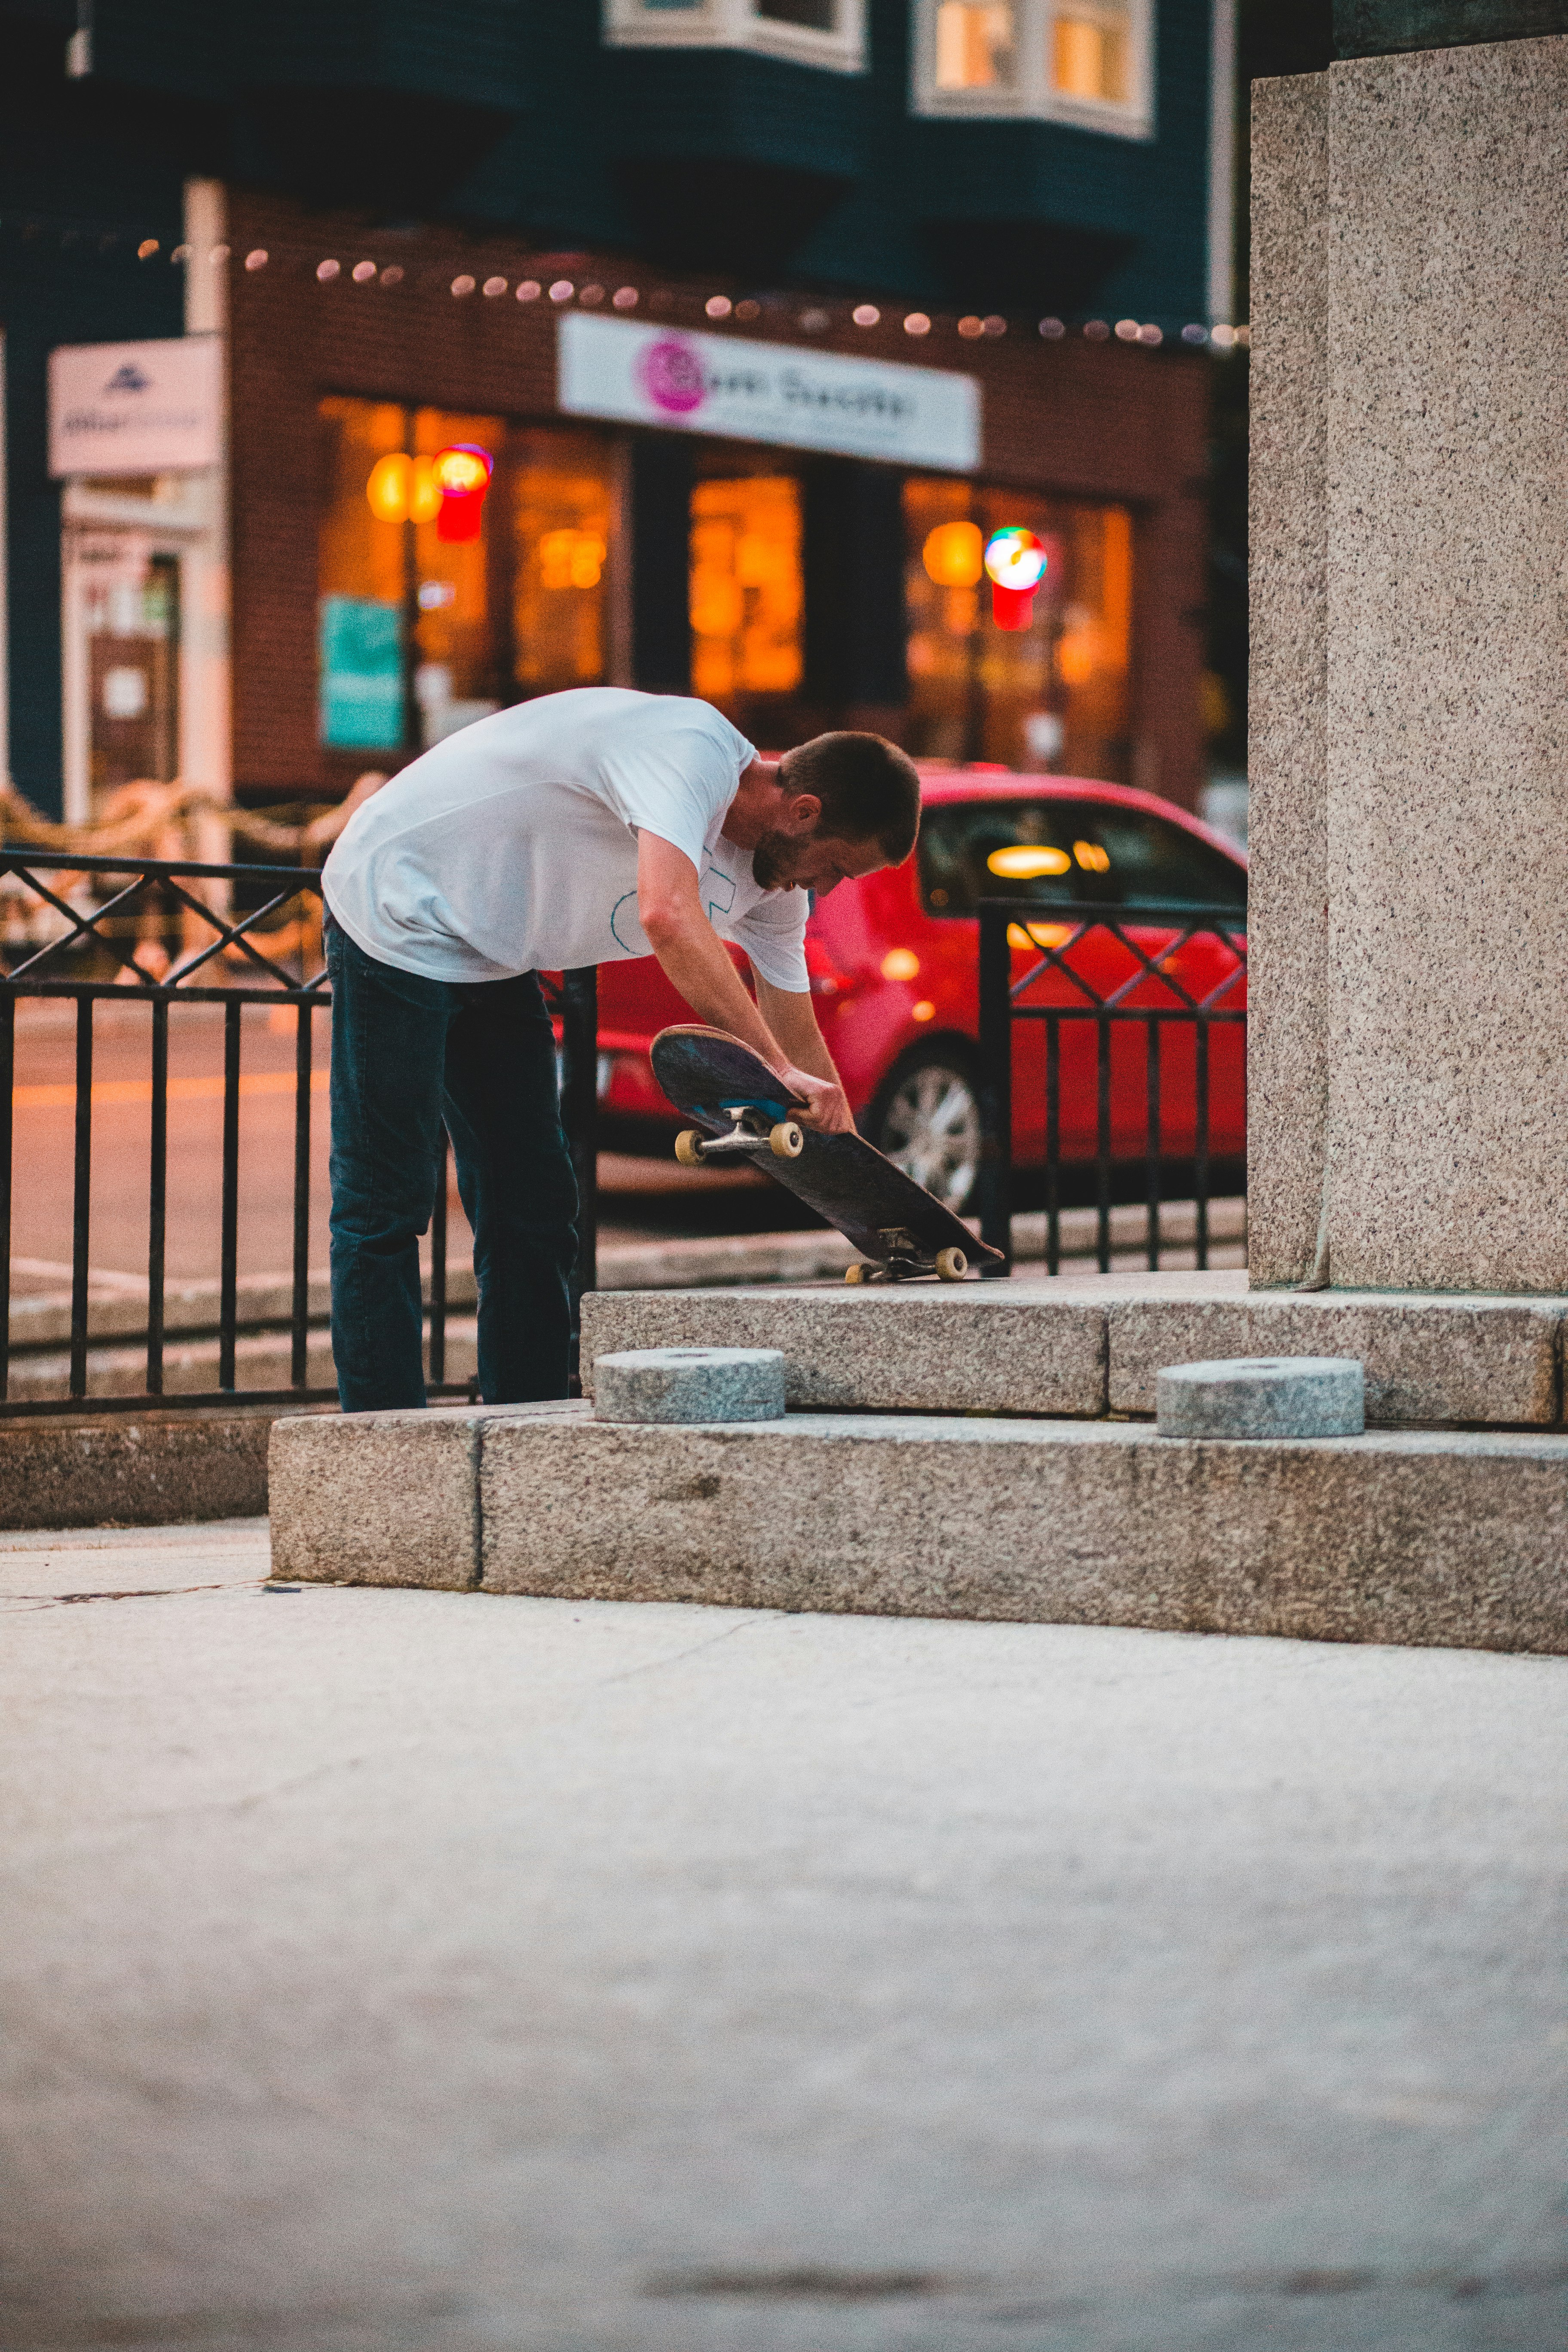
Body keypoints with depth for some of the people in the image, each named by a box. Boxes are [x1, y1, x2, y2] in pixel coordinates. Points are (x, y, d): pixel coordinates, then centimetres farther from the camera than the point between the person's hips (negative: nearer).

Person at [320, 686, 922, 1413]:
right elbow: (667, 917, -45)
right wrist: (777, 1069, -45)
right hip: (397, 911, -9)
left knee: (532, 1209, 7)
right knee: (385, 1206, -8)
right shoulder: (690, 750, -29)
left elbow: (801, 1046, 8)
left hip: (493, 962, 9)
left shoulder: (774, 889, 0)